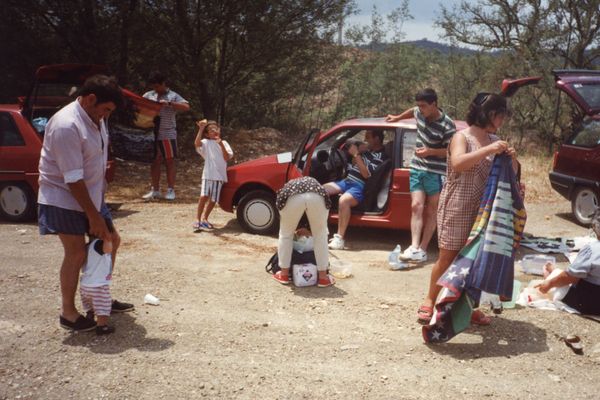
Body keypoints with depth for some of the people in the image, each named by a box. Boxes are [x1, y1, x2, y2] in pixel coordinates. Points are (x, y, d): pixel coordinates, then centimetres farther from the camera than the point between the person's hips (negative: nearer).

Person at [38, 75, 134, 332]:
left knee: (111, 240, 12)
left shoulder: (95, 118, 2)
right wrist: (94, 216, -23)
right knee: (77, 253, -7)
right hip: (64, 199, -9)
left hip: (91, 195, 9)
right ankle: (68, 314, 9)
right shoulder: (66, 126, -27)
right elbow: (73, 179, -27)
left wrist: (97, 209, 15)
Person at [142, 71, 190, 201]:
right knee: (154, 162, 9)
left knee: (169, 161, 1)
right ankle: (155, 190, 17)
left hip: (167, 134, -4)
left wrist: (169, 104, -23)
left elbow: (186, 107, -15)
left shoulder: (173, 96, -3)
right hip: (152, 133, 4)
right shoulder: (148, 95, 10)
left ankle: (171, 190, 8)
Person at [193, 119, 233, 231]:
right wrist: (201, 129, -24)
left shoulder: (224, 143, 11)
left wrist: (221, 145, -11)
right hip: (208, 174, -3)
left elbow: (227, 158, -2)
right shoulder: (206, 142, 2)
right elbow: (197, 143, -21)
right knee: (204, 196, -18)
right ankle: (197, 220, -11)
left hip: (220, 176, 3)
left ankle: (204, 219, 24)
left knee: (213, 199, 7)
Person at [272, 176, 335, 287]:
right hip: (317, 195, 1)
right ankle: (323, 277, 27)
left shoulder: (287, 188, 42)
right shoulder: (314, 183, 44)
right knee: (320, 235, 21)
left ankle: (284, 274, 32)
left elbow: (283, 221, 46)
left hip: (292, 196, -1)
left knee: (286, 234, 23)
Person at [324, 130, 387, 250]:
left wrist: (356, 154, -16)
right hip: (347, 180, 9)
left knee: (343, 200, -37)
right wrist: (358, 151, 5)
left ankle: (339, 239, -33)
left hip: (360, 186, -9)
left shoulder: (381, 156, -10)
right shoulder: (368, 150, 15)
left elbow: (366, 174, -19)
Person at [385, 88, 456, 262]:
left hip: (436, 173, -5)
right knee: (416, 207, -8)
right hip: (417, 169, 5)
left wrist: (430, 152, -23)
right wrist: (398, 118, 37)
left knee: (431, 212, 3)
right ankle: (414, 248, -17)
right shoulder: (420, 113, 1)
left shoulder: (447, 126, -17)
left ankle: (422, 249, 5)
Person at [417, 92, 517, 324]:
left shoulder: (494, 140, 11)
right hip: (457, 208, -5)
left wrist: (511, 158, -4)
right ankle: (430, 301, 17)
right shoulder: (462, 137, -7)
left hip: (483, 210, 6)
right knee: (447, 258, 1)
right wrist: (488, 150, -28)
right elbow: (458, 163, -27)